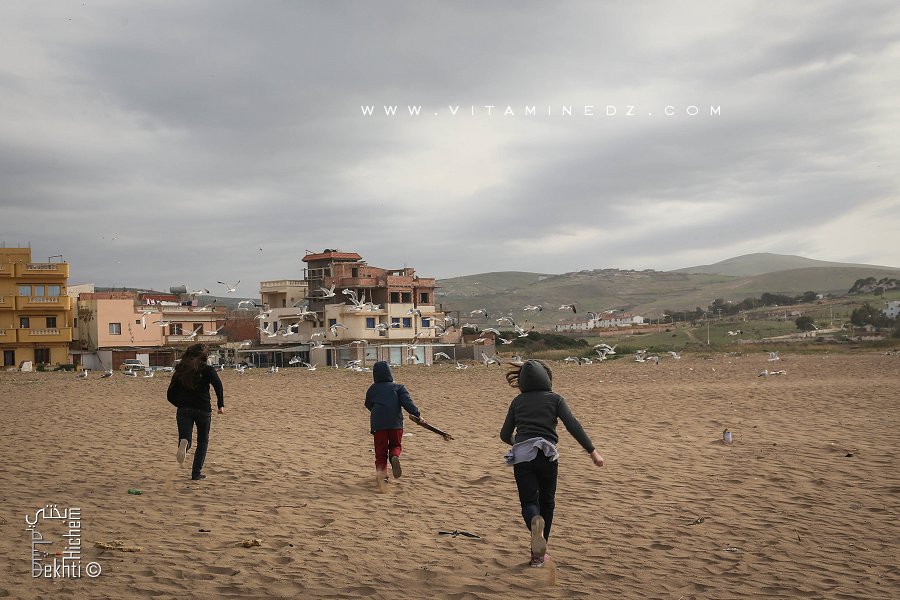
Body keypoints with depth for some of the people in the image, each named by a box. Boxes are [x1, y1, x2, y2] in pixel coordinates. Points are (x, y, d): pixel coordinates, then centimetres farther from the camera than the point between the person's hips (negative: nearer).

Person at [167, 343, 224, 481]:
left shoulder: (180, 370, 14)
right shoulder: (207, 369, 2)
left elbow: (170, 395, 13)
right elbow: (218, 384, -18)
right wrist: (221, 405, -15)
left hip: (183, 409, 2)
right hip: (203, 410, -2)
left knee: (185, 438, -1)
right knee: (202, 441, 14)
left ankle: (183, 443, -39)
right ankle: (196, 473, 12)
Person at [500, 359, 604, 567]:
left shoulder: (518, 401, 16)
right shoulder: (554, 399, 9)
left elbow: (505, 435, 16)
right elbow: (573, 426, -4)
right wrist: (592, 451, -5)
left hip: (521, 456, 1)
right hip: (546, 455, -1)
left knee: (529, 502, 2)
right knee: (546, 502, 17)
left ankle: (535, 522, -34)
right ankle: (539, 554, 17)